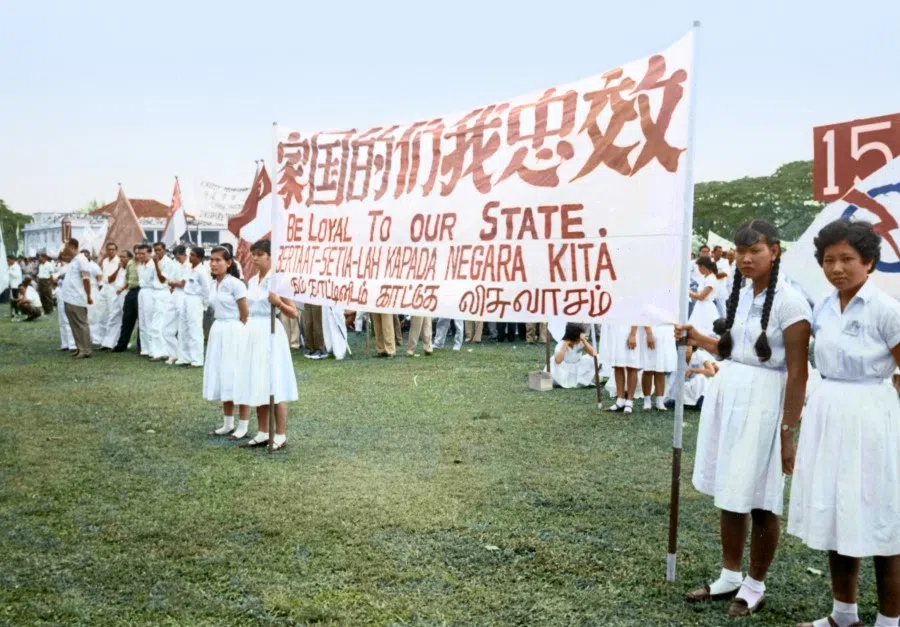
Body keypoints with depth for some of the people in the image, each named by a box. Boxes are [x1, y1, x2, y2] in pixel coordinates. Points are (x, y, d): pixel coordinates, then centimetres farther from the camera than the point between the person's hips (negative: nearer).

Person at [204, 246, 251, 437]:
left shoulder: (235, 284, -13)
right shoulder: (213, 285, 9)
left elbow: (245, 314, -11)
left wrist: (234, 332, -3)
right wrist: (223, 329, 13)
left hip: (234, 333, -8)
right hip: (218, 331, 8)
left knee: (237, 378, -5)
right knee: (222, 377, 11)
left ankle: (243, 426, 3)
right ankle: (228, 424, 21)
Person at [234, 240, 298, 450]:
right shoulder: (251, 282, 12)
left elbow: (294, 313, -8)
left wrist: (278, 303, -24)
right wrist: (247, 330, 18)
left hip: (270, 334, -7)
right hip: (253, 334, 7)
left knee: (274, 384, -5)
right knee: (257, 384, 9)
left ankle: (281, 435, 2)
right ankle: (263, 432, 18)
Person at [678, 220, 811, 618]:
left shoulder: (789, 302, -13)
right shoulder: (740, 295, 10)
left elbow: (797, 372, -15)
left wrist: (788, 430, -17)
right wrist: (697, 338, 6)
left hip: (762, 403, -7)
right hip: (726, 395, 7)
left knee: (760, 499, 3)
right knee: (729, 492, 14)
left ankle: (755, 586, 19)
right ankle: (730, 577, 28)